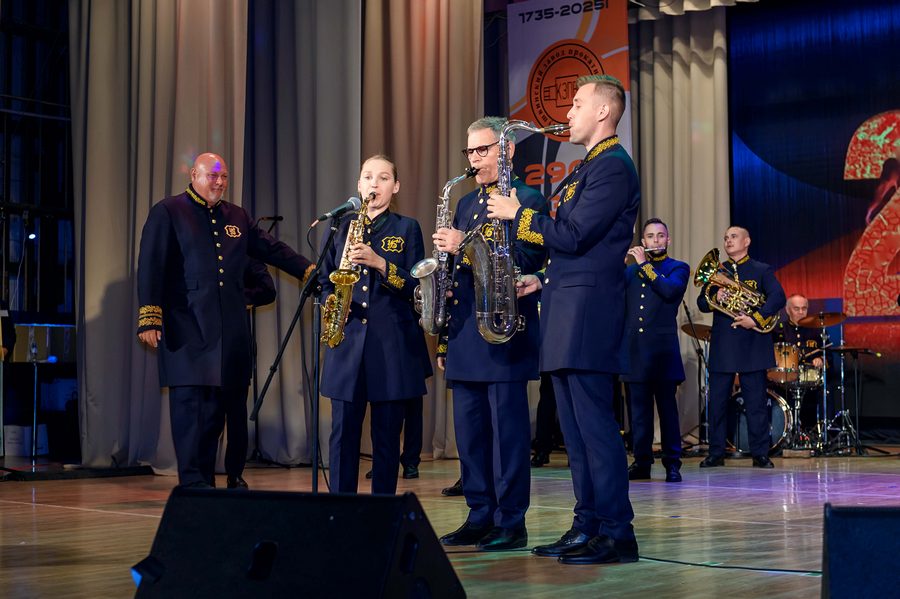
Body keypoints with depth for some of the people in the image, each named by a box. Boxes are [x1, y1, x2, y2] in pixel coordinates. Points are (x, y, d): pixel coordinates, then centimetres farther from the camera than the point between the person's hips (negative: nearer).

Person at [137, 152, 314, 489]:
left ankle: (206, 481, 12)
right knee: (191, 400, -7)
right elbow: (151, 267, -6)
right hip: (187, 328, -5)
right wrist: (150, 316, -15)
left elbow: (272, 249, 20)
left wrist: (309, 270, 9)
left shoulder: (237, 217, 18)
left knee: (217, 403, 6)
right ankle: (192, 482, -5)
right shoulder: (167, 213, 1)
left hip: (229, 331, 5)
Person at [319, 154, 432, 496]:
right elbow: (325, 277, 18)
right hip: (347, 339, 2)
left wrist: (380, 264, -16)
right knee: (343, 432, -1)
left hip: (392, 342, -2)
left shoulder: (406, 228, 7)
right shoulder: (344, 225, 14)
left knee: (387, 435, 1)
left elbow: (416, 285, -2)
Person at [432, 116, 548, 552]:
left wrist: (466, 247, -20)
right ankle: (480, 516, 16)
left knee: (508, 429, -5)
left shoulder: (527, 200, -3)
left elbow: (528, 262, -16)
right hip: (464, 333, 8)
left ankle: (511, 522, 1)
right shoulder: (466, 203, 21)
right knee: (470, 430, 9)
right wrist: (444, 336, 17)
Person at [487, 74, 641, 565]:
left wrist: (518, 215, -7)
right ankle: (588, 525, 14)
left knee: (594, 424, -10)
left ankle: (617, 534, -7)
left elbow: (573, 237, -18)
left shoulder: (613, 166, -10)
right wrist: (544, 278, 14)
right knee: (575, 428, 10)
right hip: (566, 305, 10)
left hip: (588, 308, -10)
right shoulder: (588, 166, 22)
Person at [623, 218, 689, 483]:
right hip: (634, 348, 3)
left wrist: (645, 265, -9)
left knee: (667, 407, -3)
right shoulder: (630, 270, 19)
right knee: (639, 408, 4)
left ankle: (672, 463, 0)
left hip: (662, 348, -3)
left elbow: (670, 290, -13)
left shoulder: (678, 268, 8)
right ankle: (642, 461, 9)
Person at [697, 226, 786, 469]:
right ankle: (716, 453, 10)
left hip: (752, 346, -3)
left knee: (756, 402, -1)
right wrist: (714, 299, -13)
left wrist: (756, 319, -19)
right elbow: (701, 303, 8)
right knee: (717, 401, 3)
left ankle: (760, 454, 4)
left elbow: (778, 297, -9)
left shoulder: (762, 271, 5)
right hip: (722, 346, 3)